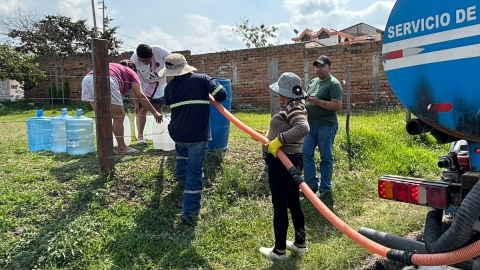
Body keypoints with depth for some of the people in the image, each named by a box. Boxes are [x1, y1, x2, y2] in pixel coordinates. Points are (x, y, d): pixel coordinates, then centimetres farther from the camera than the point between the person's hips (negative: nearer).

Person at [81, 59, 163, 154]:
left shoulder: (112, 67, 41)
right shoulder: (131, 72, 26)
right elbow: (140, 95, 14)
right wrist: (155, 113, 18)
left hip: (87, 79, 6)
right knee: (118, 117, 10)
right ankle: (121, 148, 18)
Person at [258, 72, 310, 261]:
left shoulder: (293, 108, -18)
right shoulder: (293, 106, 13)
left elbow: (303, 128, -37)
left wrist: (278, 140, -35)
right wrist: (269, 134, 26)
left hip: (282, 161, -11)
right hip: (290, 159, 11)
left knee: (279, 205, 1)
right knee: (293, 203, 19)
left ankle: (279, 250, 15)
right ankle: (300, 243, 33)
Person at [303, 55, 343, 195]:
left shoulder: (334, 84, -9)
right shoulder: (313, 82, 14)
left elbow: (337, 106, -18)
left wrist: (318, 102, -24)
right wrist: (304, 99, 1)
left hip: (326, 126, -7)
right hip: (310, 125, 7)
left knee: (326, 157, 4)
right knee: (306, 153, 5)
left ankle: (325, 188, 16)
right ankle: (311, 184, 18)